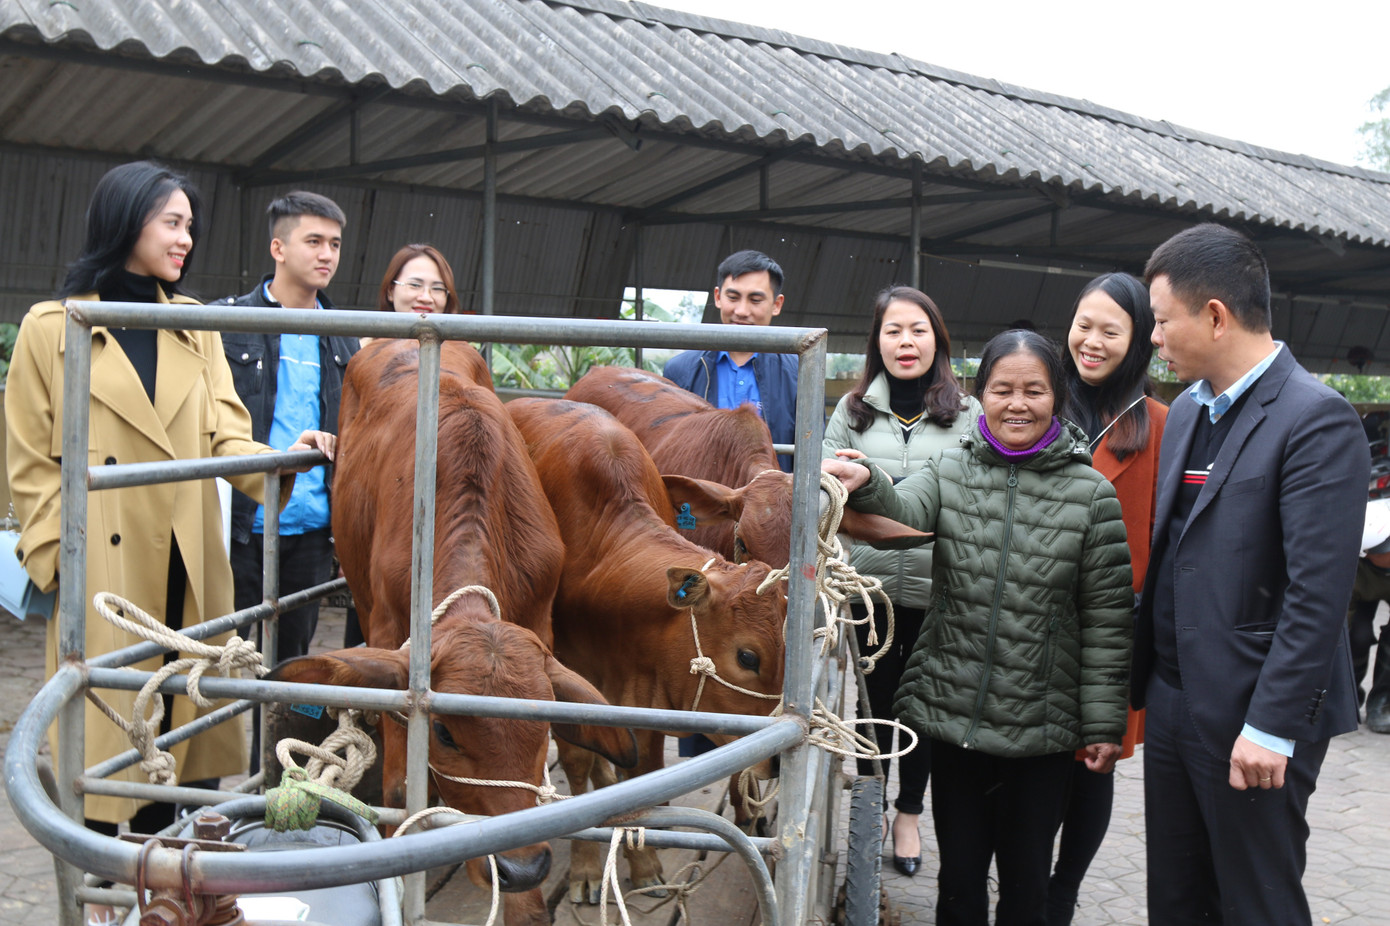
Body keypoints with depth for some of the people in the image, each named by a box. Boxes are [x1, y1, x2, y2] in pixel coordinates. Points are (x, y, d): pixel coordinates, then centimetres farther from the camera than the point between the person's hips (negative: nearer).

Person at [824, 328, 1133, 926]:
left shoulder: (1092, 494, -4)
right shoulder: (950, 471, 1)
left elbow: (1108, 619, -3)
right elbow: (903, 515, -19)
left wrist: (1104, 724, -3)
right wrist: (866, 486, -41)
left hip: (1043, 729, -1)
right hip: (952, 715, 2)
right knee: (959, 877, 16)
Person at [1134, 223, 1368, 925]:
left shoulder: (1317, 419, -16)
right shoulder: (1187, 411, 11)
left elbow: (1317, 594, -20)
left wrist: (1271, 728, -21)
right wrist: (1145, 675, 13)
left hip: (1250, 719, -8)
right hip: (1172, 702, 8)